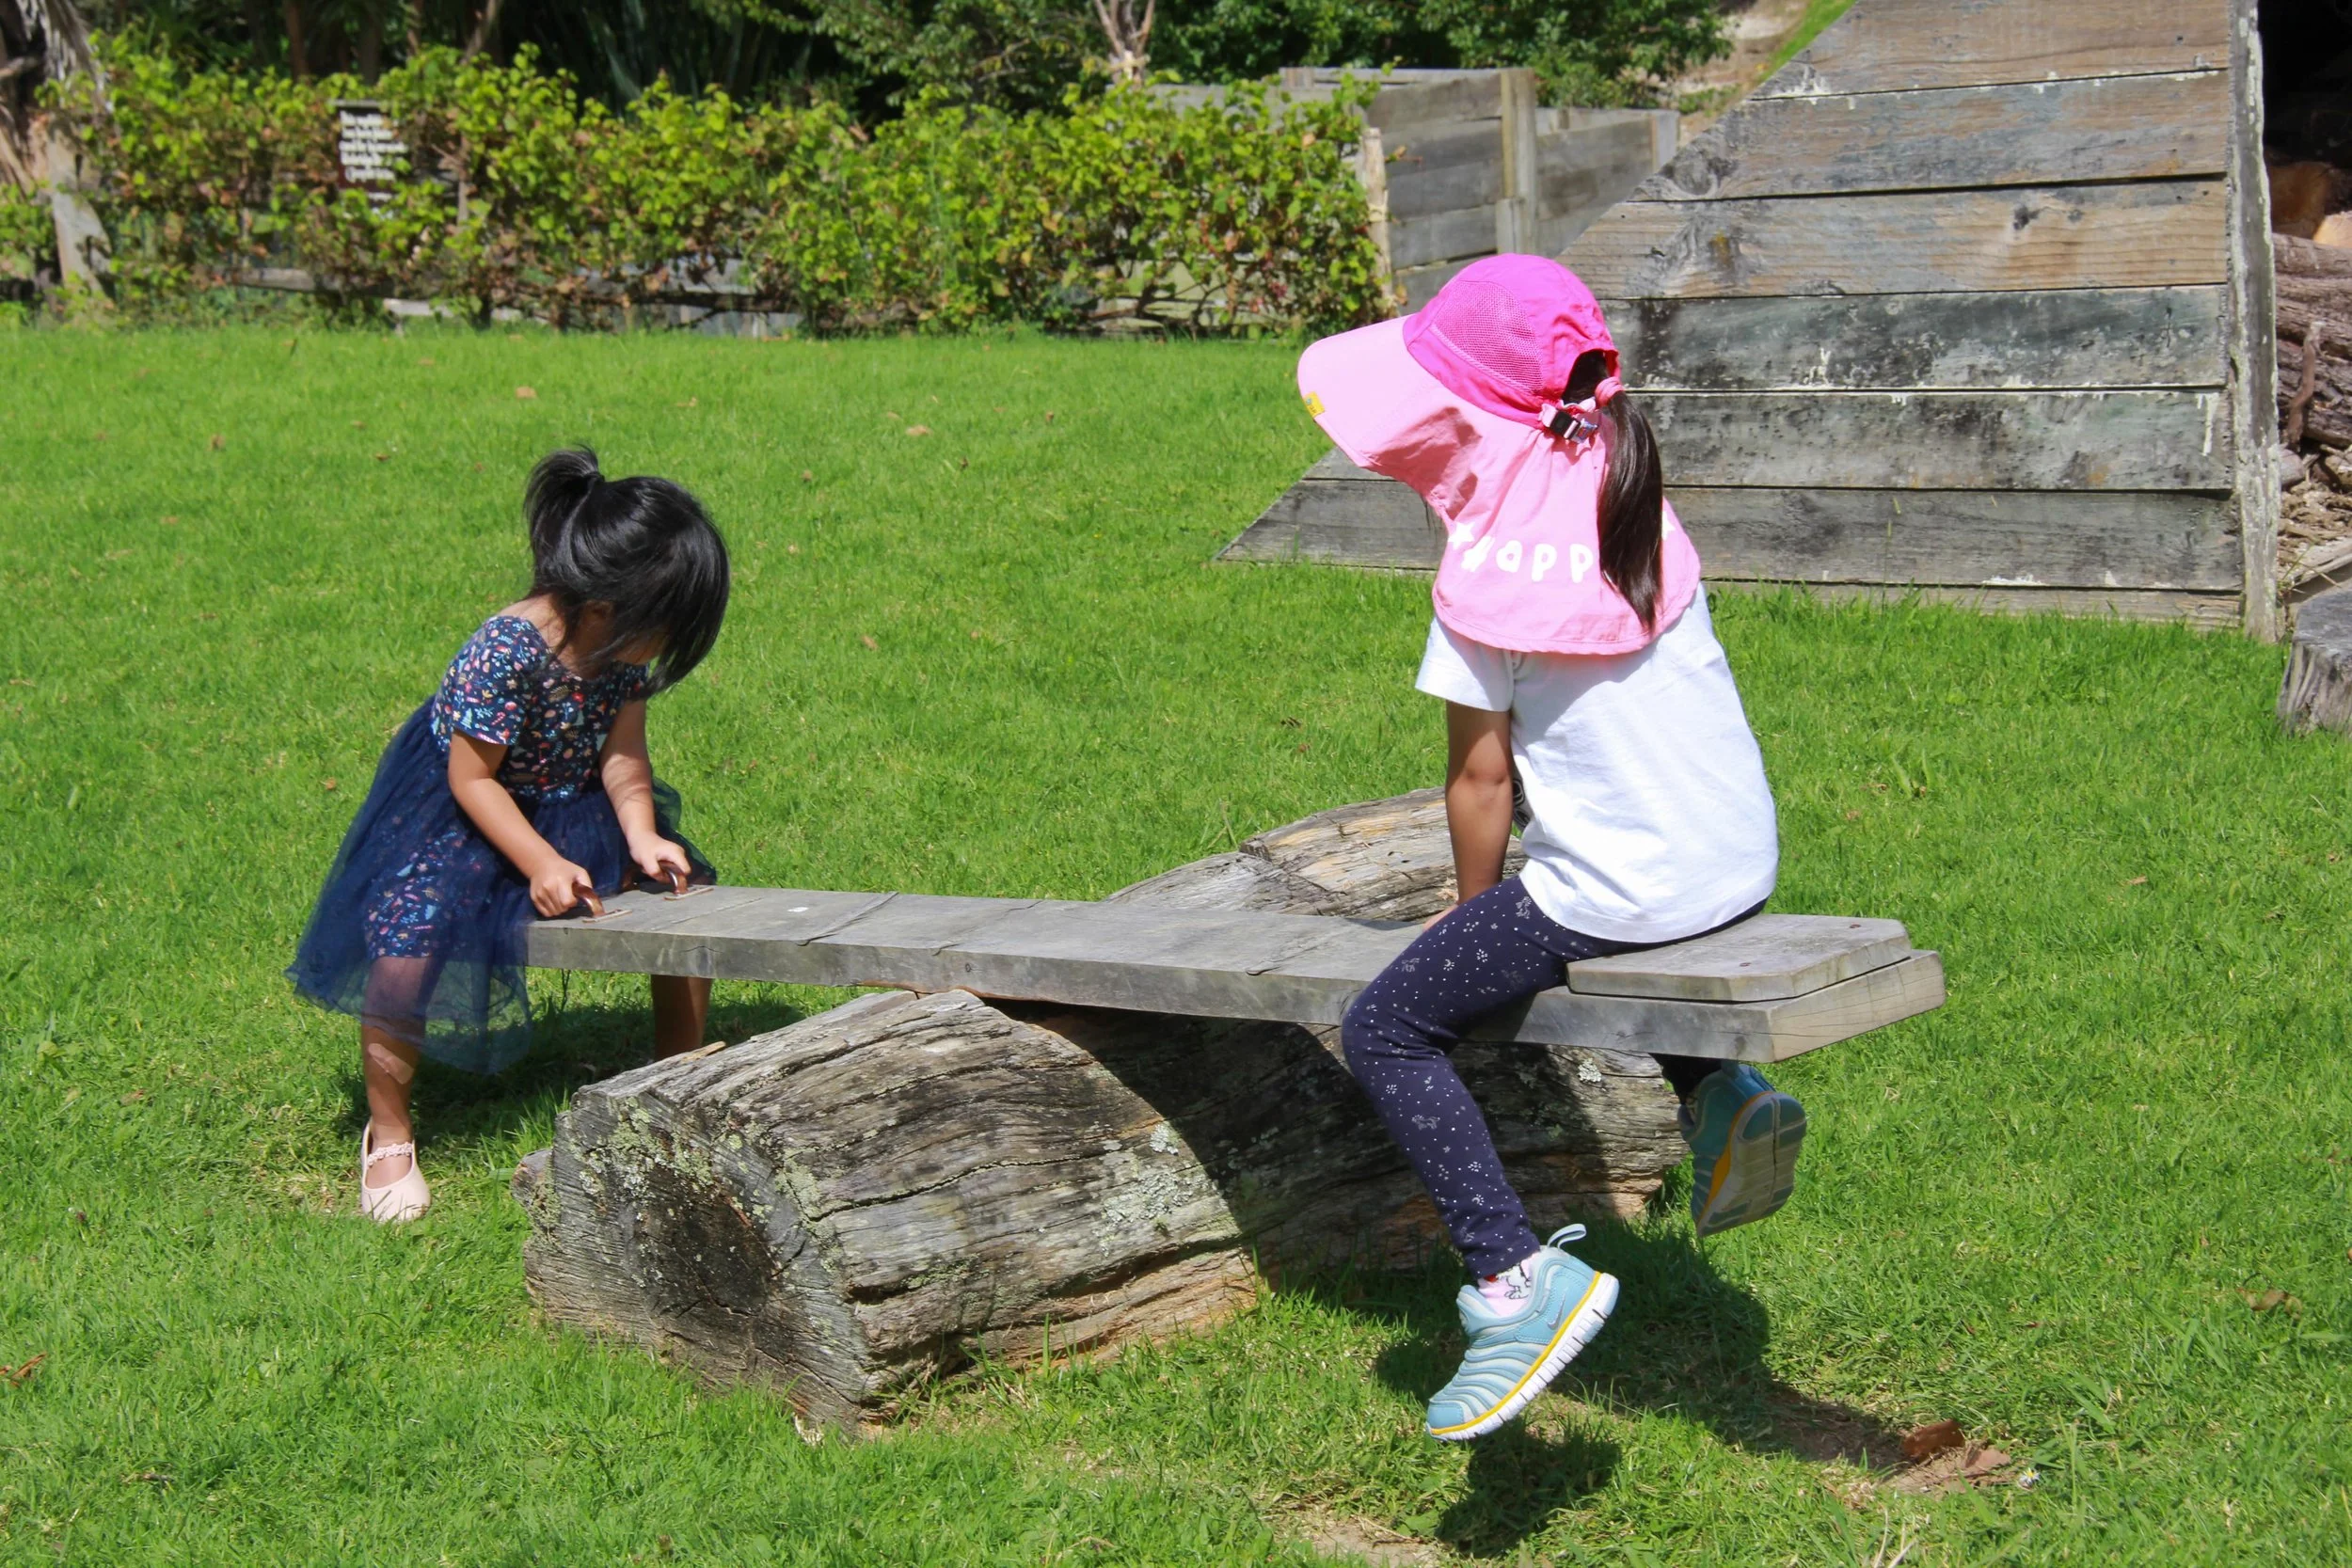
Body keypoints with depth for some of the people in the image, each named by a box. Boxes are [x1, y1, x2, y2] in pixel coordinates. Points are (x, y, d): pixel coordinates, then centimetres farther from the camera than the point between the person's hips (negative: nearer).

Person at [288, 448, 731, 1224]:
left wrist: (642, 836, -24)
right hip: (455, 812, -6)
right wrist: (542, 863, -33)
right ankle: (388, 1132, 1)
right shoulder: (503, 654, -34)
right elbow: (472, 779, -26)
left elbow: (623, 751, -8)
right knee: (404, 948, -24)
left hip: (573, 804, 6)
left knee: (683, 891, -4)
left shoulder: (625, 645, -14)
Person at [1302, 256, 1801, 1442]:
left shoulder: (1487, 572, -16)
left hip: (1622, 893, -8)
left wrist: (1472, 907, 8)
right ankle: (1718, 1098, 20)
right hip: (1746, 860, 8)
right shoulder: (1624, 491, 5)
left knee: (1387, 1031, 4)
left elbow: (1481, 776, -10)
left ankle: (1517, 1278, -10)